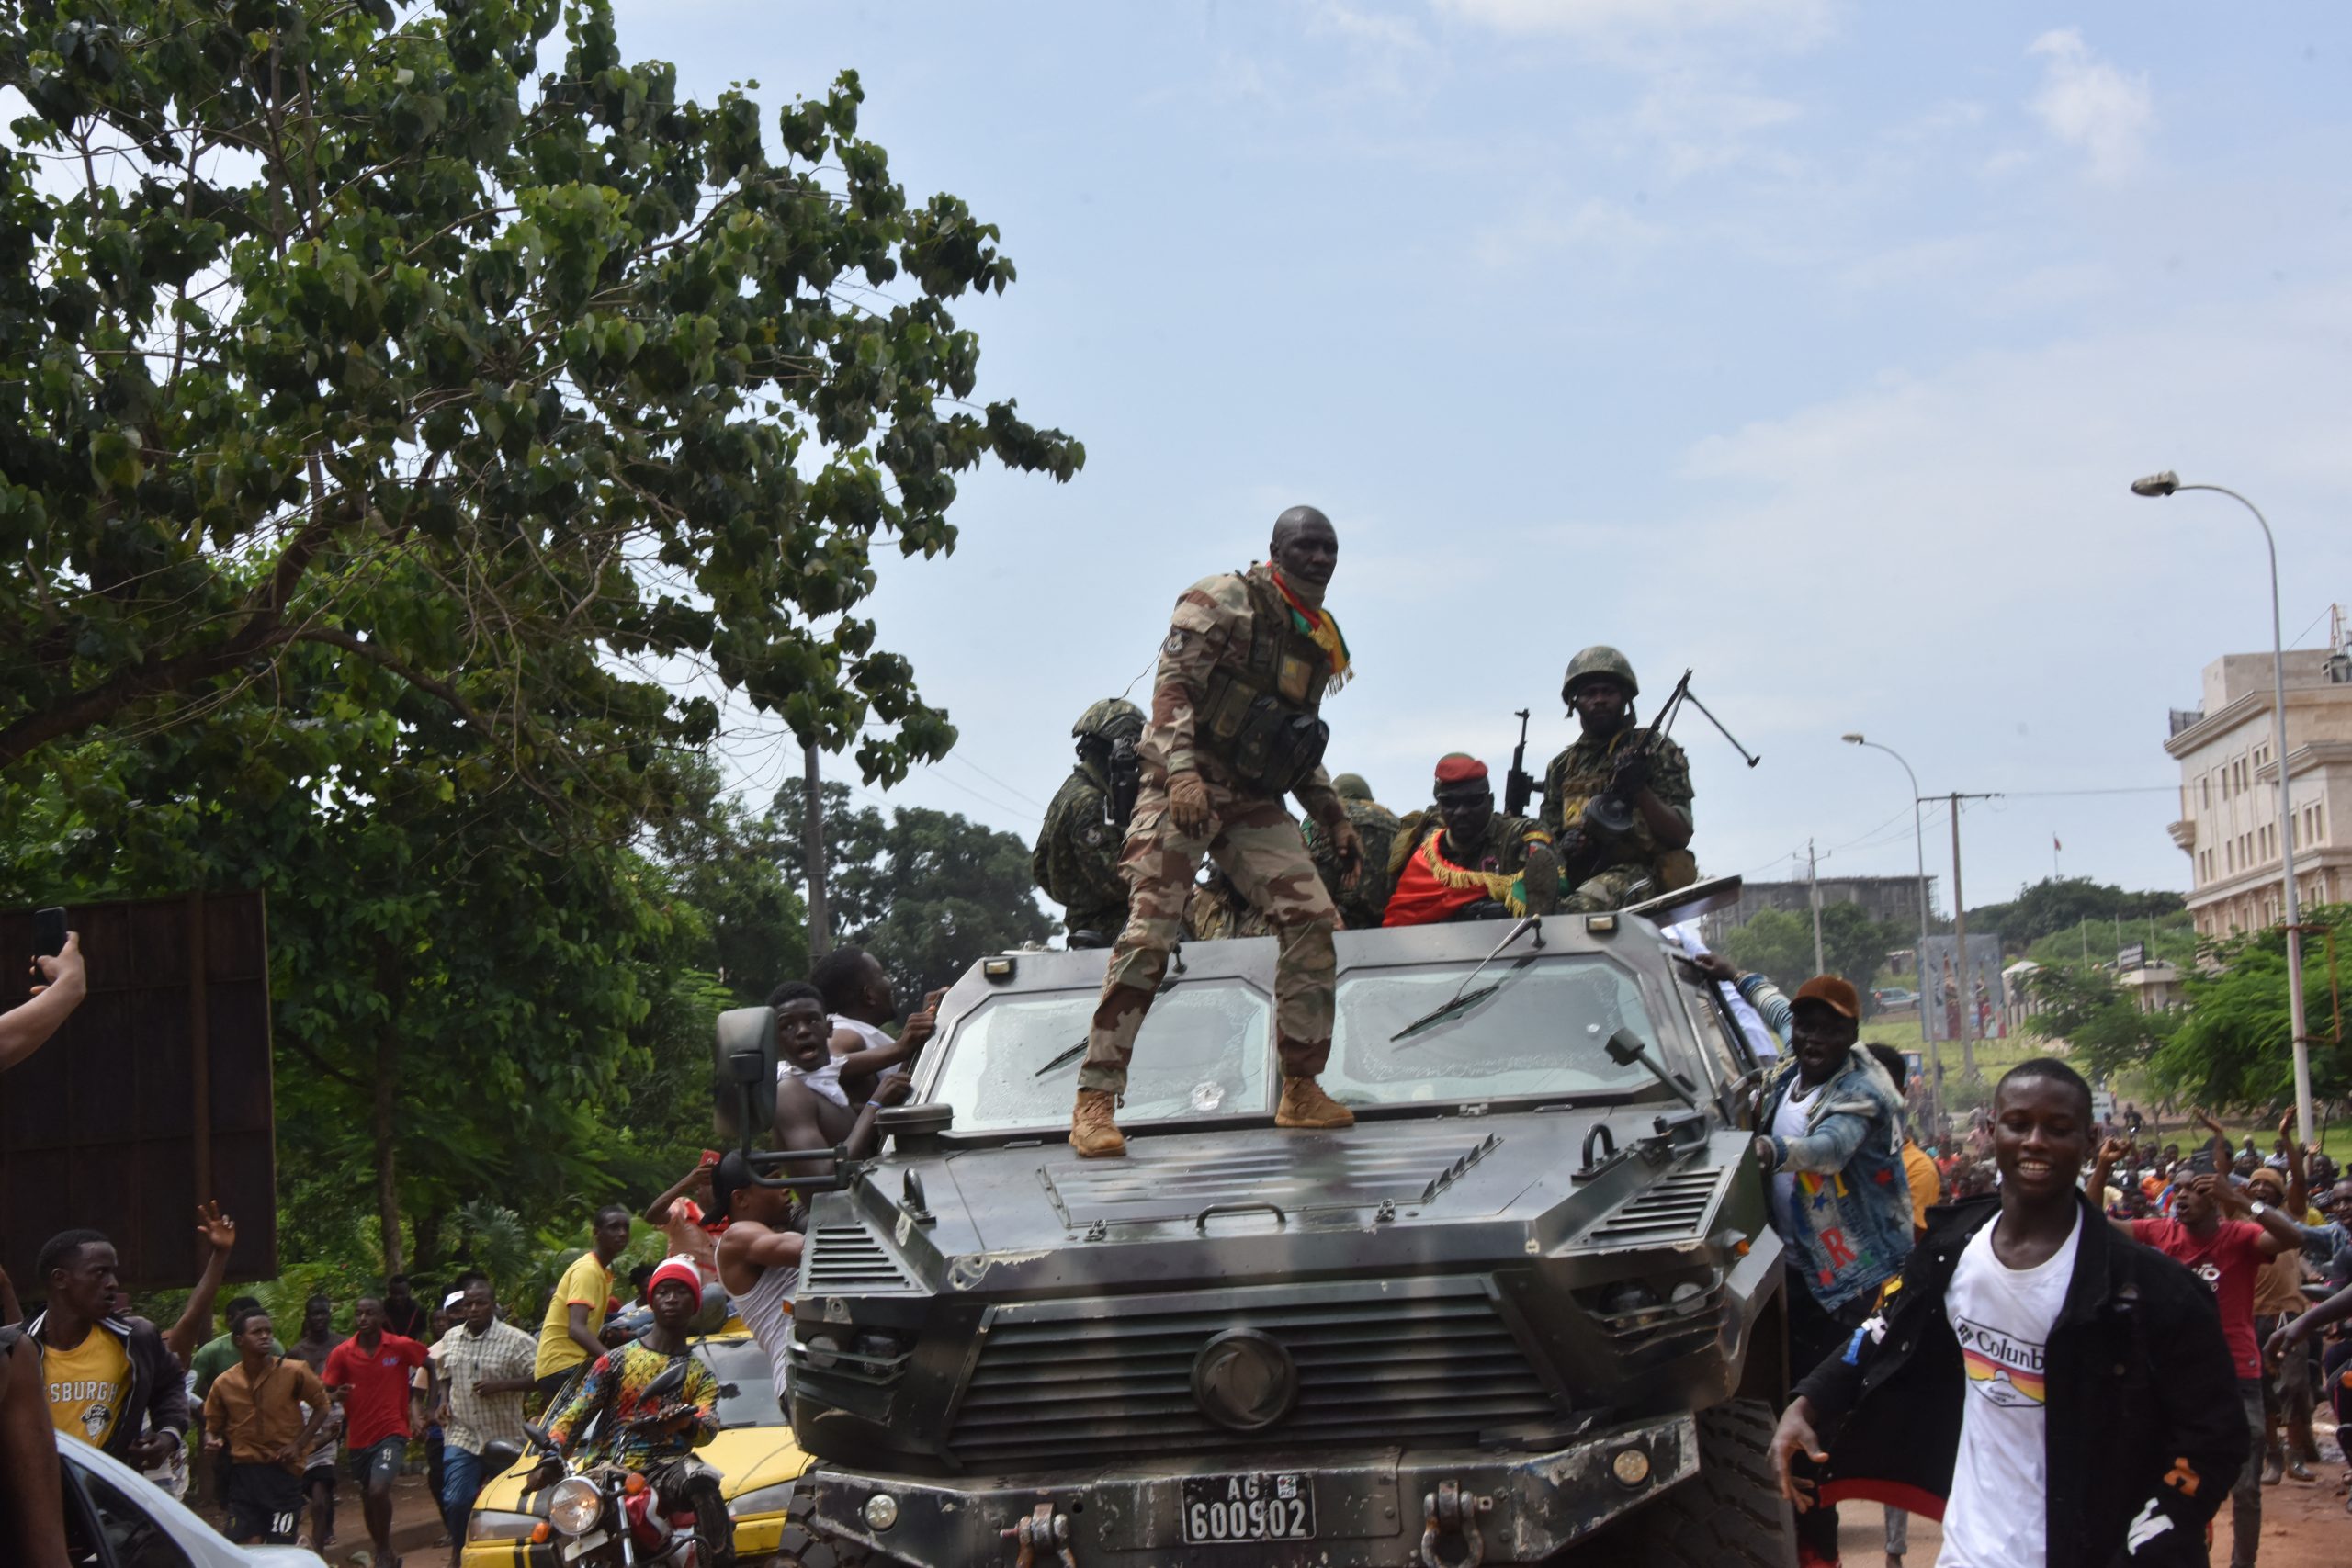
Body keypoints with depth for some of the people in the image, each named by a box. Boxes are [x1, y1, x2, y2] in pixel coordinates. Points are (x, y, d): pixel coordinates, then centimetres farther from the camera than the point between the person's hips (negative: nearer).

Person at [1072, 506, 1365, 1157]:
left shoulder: (1319, 641, 19)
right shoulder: (1223, 601, -3)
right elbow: (1172, 686, -13)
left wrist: (1335, 817, 17)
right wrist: (1182, 771, -25)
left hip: (1254, 804, 7)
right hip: (1185, 790, -7)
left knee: (1313, 921, -8)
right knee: (1148, 936, -15)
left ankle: (1301, 1091, 2)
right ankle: (1094, 1101, -12)